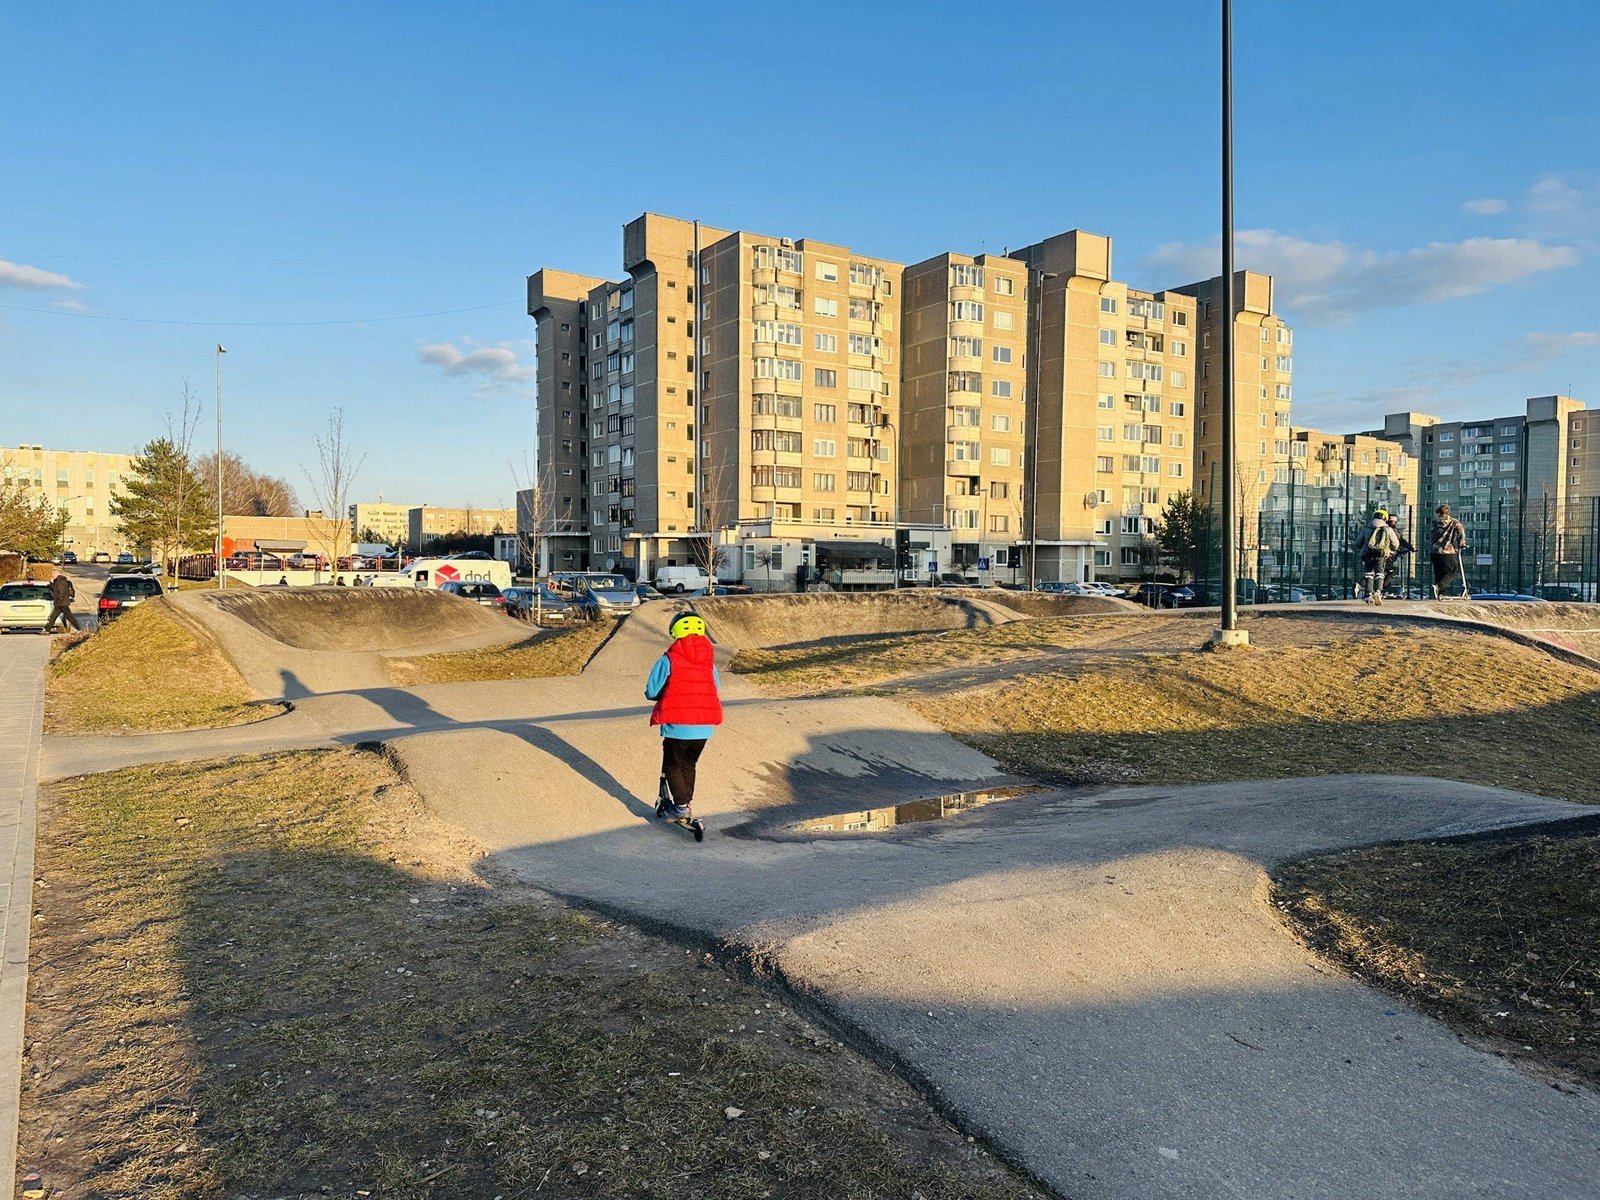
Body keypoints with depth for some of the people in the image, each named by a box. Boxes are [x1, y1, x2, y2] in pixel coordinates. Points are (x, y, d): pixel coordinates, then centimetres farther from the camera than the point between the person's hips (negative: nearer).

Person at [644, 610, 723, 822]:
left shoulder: (668, 660, -8)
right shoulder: (709, 661, 6)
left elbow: (651, 692, -5)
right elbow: (716, 690, 12)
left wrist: (665, 694, 16)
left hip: (677, 725, -4)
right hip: (704, 726, 5)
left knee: (673, 765, 13)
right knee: (688, 764, 22)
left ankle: (680, 806, 11)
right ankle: (688, 802, 27)